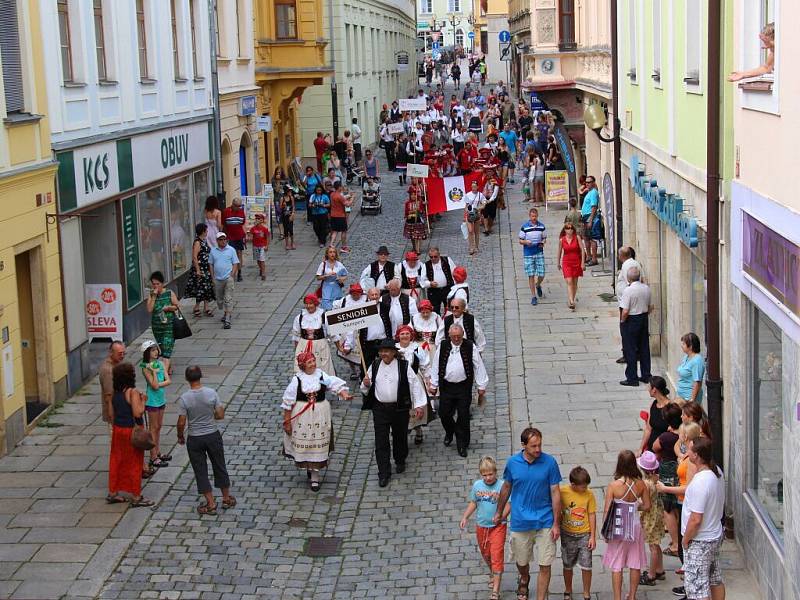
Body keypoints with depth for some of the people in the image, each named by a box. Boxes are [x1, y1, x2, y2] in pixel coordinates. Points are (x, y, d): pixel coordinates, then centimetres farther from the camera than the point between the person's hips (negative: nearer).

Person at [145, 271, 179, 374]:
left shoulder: (170, 293, -4)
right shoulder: (151, 295, 1)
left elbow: (177, 307, 2)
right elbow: (149, 309, -10)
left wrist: (169, 308, -17)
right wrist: (154, 296, -15)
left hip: (169, 325, -4)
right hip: (156, 326, 4)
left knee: (167, 349, -13)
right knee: (162, 349, 15)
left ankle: (164, 371, -20)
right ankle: (169, 368, 33)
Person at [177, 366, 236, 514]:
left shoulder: (184, 398, -16)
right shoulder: (212, 393, -12)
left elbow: (181, 423, -12)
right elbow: (220, 415, -7)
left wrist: (180, 437, 6)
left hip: (194, 439, -2)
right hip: (213, 435, 2)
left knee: (200, 471, 9)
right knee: (220, 467, 17)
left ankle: (211, 504, 12)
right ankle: (227, 499, 28)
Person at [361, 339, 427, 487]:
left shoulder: (404, 366, -6)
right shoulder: (374, 366, 3)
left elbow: (415, 385, -6)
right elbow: (366, 389, 12)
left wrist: (419, 405, -10)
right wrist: (366, 384, -12)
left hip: (400, 408, -1)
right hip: (379, 408, 1)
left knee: (400, 437, 16)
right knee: (381, 441, -2)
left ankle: (400, 462, 42)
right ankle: (384, 473, 4)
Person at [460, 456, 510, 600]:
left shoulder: (502, 485, -15)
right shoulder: (477, 485, -1)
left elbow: (508, 504, -11)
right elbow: (473, 503, 10)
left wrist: (501, 516, -25)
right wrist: (465, 517, 0)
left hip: (497, 526, -5)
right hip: (481, 526, 5)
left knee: (497, 556, -7)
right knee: (485, 554, 21)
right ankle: (492, 573, 50)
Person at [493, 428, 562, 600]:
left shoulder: (549, 462, -11)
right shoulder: (512, 462, -6)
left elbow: (555, 493, -6)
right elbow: (506, 488, 10)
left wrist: (556, 524, -6)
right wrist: (499, 513, 20)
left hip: (544, 522, -2)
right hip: (520, 522, 2)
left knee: (545, 566, -2)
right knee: (521, 561, 19)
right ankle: (524, 579, 52)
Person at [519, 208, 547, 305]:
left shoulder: (541, 226, 5)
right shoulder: (524, 227, -4)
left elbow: (544, 238, 15)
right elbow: (520, 241, 1)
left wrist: (543, 243, -8)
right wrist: (526, 242, -21)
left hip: (539, 253, 2)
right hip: (528, 254, -2)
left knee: (541, 275, 0)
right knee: (531, 275, -2)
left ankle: (538, 285, 34)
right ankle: (533, 296, 7)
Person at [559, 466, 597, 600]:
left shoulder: (589, 494, -9)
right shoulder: (562, 492, -12)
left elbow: (592, 515, -4)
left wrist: (593, 537, -5)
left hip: (585, 534, 0)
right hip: (567, 534, 0)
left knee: (586, 566, -1)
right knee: (567, 565, 13)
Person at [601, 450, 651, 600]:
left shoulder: (613, 485, -18)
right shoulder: (640, 484, -9)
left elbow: (607, 510, -14)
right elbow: (647, 506, 0)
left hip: (618, 528, -3)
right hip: (634, 526, 3)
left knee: (616, 566, 8)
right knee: (635, 564, 16)